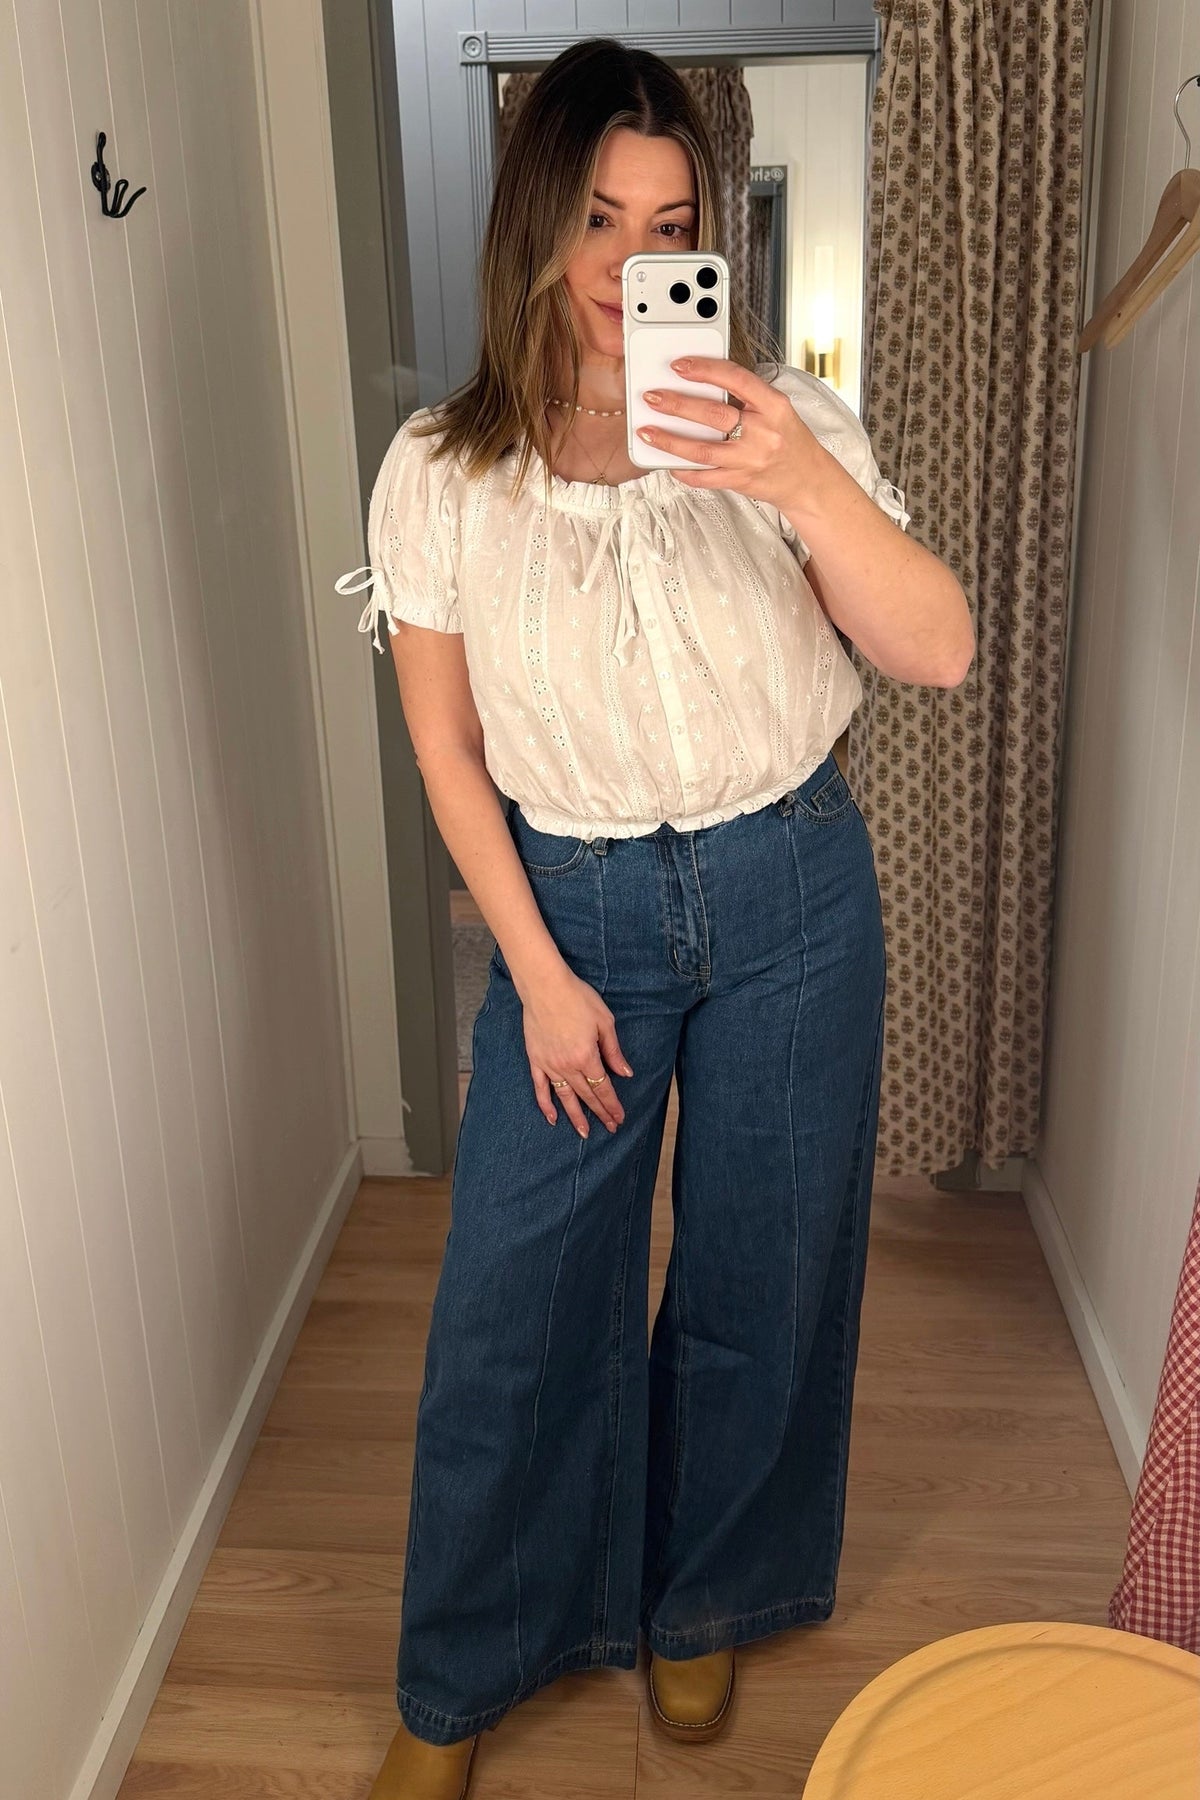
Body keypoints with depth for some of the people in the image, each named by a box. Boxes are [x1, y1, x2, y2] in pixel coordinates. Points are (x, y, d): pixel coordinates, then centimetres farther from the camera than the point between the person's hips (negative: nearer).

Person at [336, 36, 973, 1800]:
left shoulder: (777, 420, -8)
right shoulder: (442, 473, -8)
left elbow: (943, 651, -15)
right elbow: (447, 748, -2)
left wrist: (810, 488, -33)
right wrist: (539, 973, -4)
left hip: (790, 896, 1)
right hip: (575, 911, 0)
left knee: (759, 1280, 13)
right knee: (511, 1304, 6)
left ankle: (701, 1602, 42)